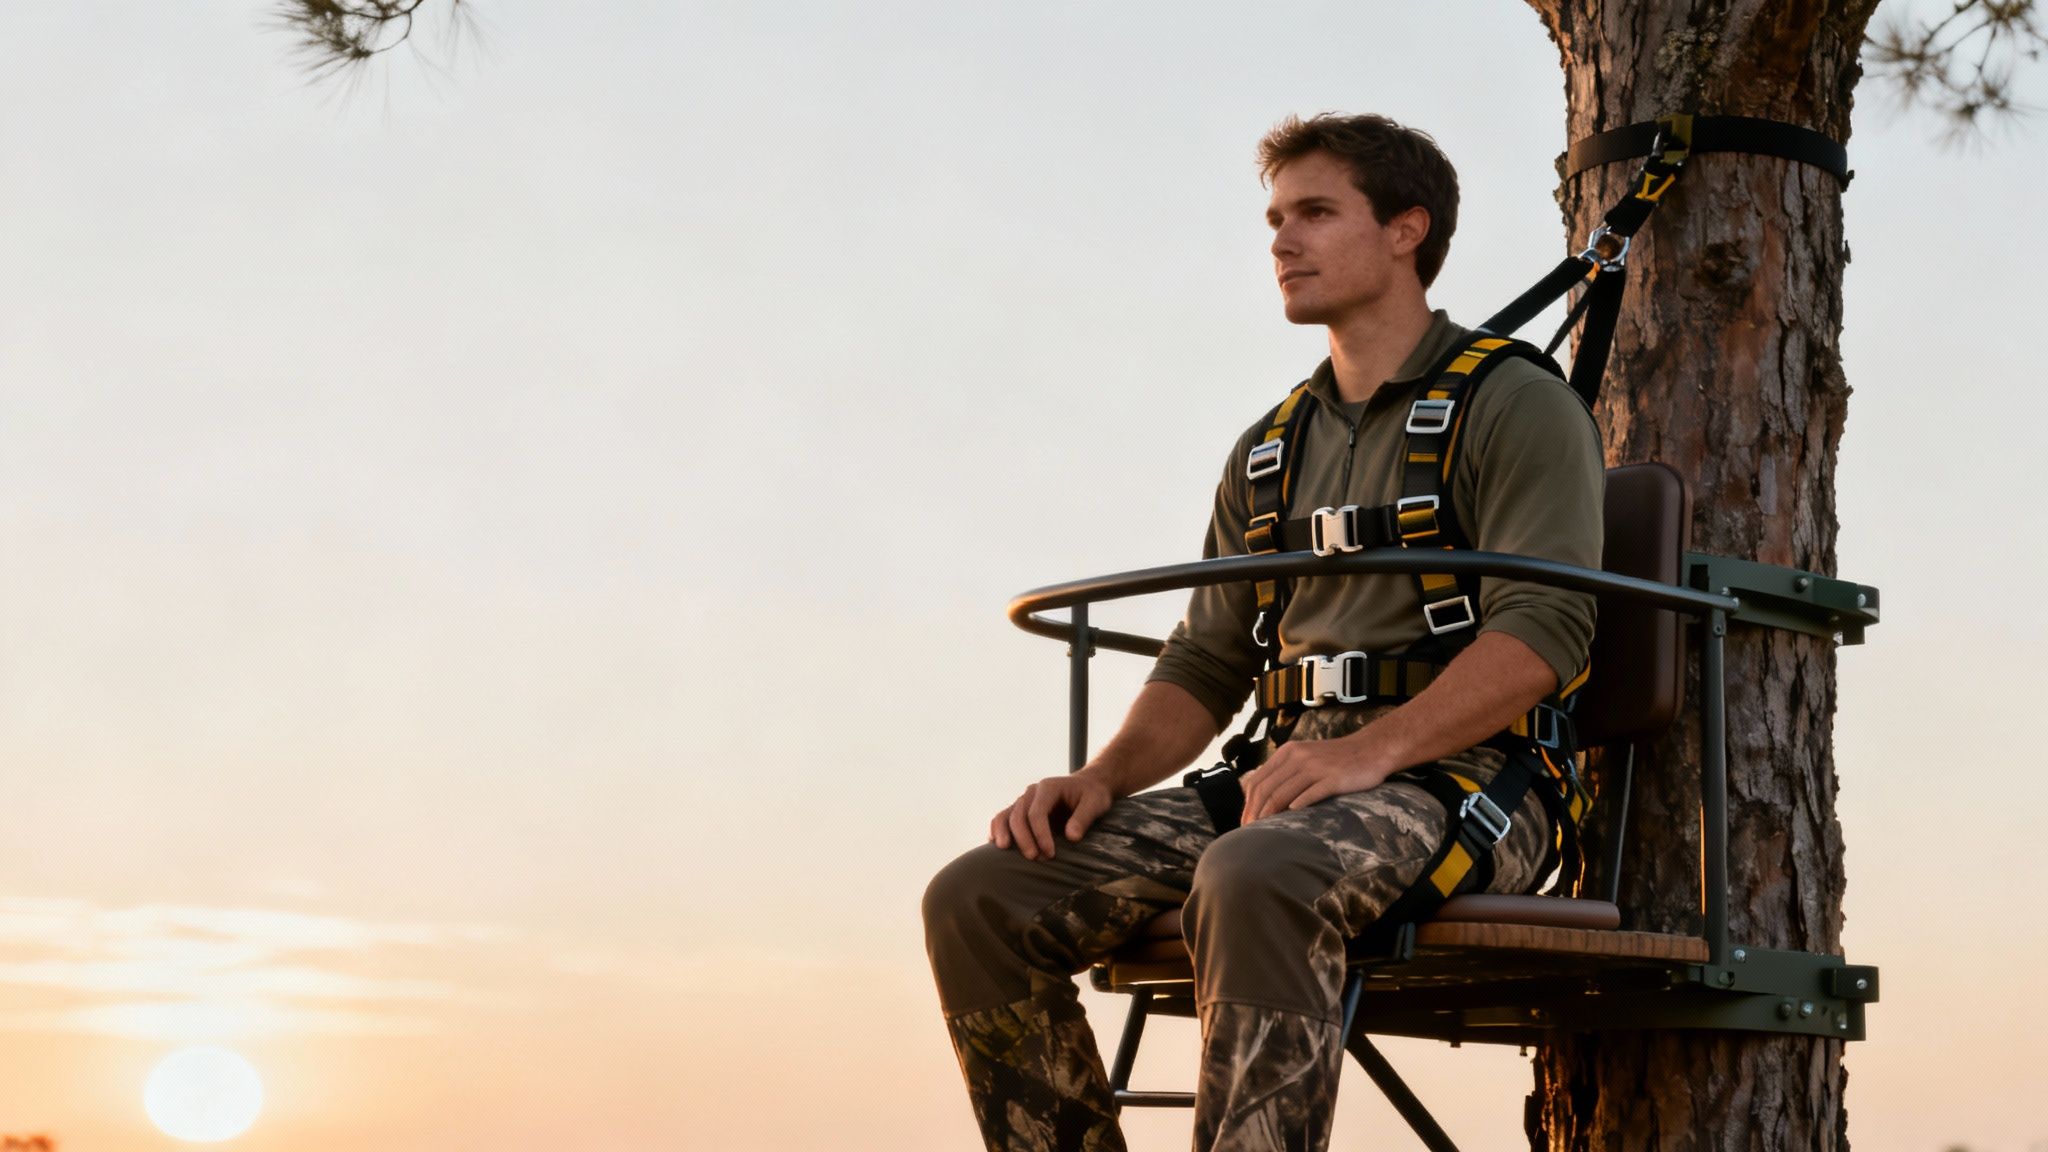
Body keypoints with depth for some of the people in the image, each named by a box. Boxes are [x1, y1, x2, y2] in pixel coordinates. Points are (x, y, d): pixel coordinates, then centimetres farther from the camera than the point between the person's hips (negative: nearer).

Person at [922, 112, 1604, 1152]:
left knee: (1252, 879, -40)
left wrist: (1372, 750, -26)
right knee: (978, 898, -13)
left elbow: (1545, 628, -13)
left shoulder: (1516, 405, 2)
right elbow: (1205, 665, 20)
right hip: (1297, 778, 7)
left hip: (1459, 779, -6)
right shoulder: (1269, 451, 23)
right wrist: (1103, 775, -1)